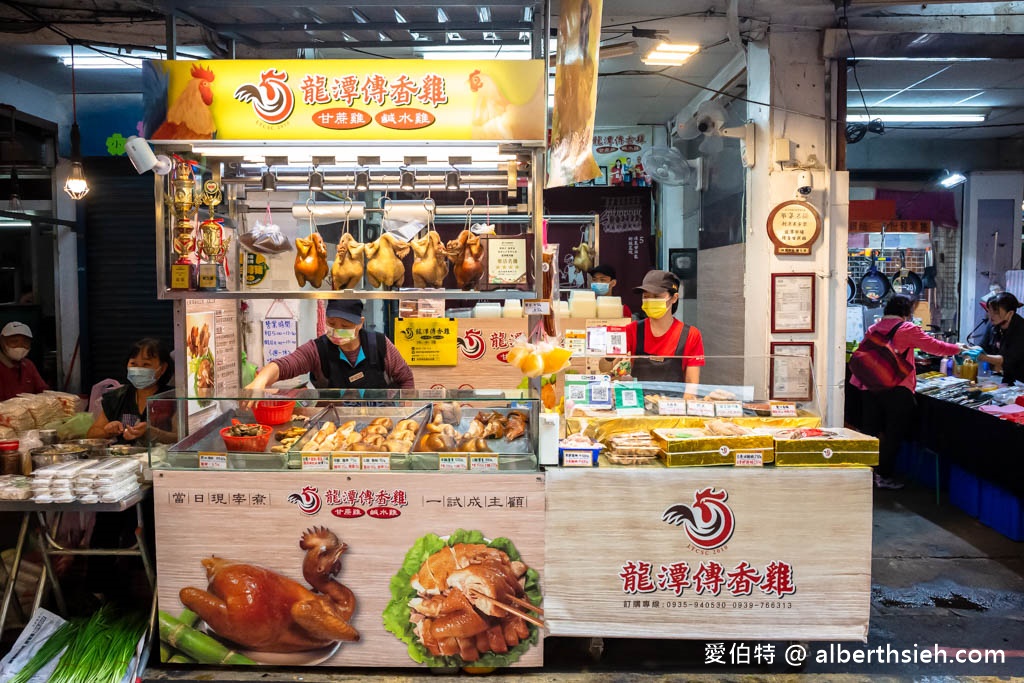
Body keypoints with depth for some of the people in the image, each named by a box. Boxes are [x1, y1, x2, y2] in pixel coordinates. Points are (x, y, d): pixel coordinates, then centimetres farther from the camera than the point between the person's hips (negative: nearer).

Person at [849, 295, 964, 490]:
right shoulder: (907, 329, -4)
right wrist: (959, 348, 17)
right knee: (893, 435, 5)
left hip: (870, 388, 5)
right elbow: (935, 347, 2)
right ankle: (885, 476, 9)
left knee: (873, 433, 12)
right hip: (897, 390, -5)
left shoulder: (873, 329, 11)